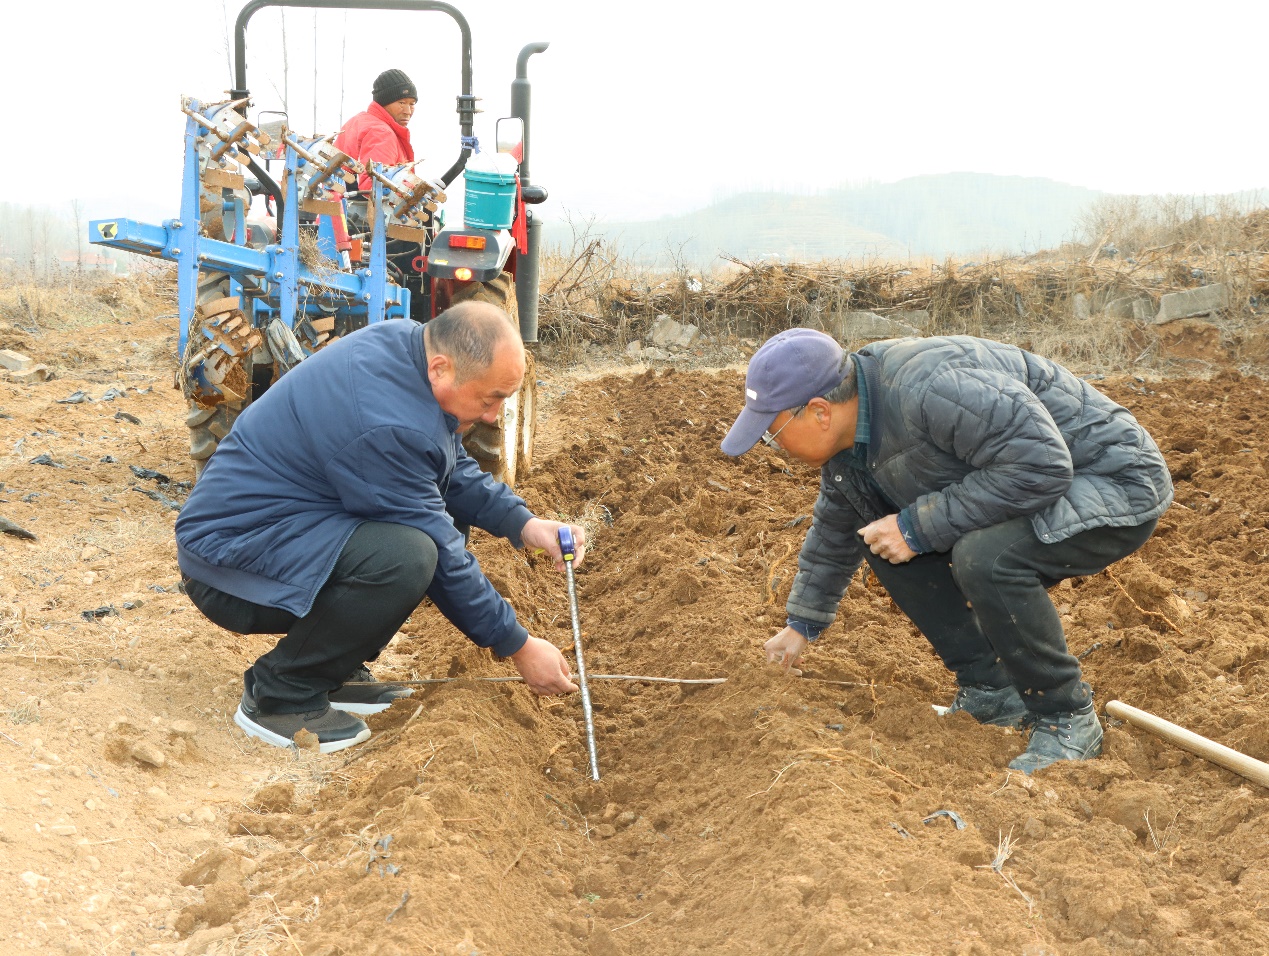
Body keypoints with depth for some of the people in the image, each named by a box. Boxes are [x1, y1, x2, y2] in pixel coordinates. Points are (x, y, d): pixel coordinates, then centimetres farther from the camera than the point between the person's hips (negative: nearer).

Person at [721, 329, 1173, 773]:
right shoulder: (846, 445, -1)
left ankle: (1068, 719, -11)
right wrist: (802, 624, 26)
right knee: (880, 536, 2)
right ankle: (991, 690, 9)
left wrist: (918, 526, -30)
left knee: (983, 557, -34)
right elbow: (834, 532, 17)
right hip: (1022, 497, 9)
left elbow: (1041, 464, -35)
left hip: (1115, 486, -9)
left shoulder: (931, 388, -32)